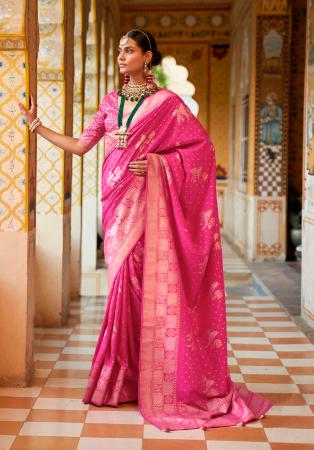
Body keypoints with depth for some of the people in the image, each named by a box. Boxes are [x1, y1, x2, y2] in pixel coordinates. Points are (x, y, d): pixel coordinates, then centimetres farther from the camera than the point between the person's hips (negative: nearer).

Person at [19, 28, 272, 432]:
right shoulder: (110, 102, 15)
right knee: (125, 282, 5)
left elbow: (202, 148, -3)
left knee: (150, 284, -6)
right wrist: (37, 126, 16)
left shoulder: (166, 102, -1)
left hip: (148, 201, -5)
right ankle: (125, 378, 14)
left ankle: (158, 380, 4)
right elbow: (80, 145, 16)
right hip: (118, 201, 5)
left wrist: (157, 163, -13)